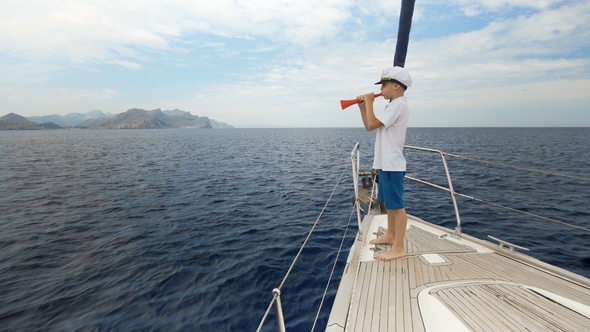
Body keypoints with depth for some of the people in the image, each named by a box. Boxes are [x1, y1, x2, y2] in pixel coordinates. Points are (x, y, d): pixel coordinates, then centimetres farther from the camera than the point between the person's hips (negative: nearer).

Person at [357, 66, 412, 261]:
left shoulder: (398, 105, -13)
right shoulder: (393, 105, 18)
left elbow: (372, 124, -21)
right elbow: (368, 126, 18)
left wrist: (369, 102, -9)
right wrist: (362, 107, 7)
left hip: (392, 165, -11)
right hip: (386, 163, 11)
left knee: (396, 205, -6)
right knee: (389, 203, 18)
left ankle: (399, 248, 1)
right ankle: (390, 236, 32)